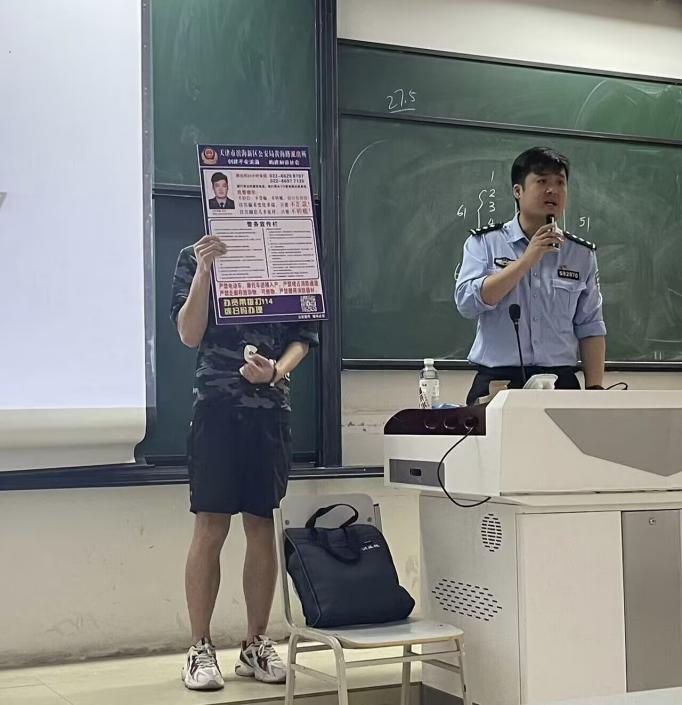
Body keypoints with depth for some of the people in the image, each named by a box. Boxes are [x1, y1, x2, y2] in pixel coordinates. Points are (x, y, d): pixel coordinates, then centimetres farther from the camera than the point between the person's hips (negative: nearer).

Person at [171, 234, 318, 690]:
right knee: (211, 529, -2)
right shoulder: (195, 258, 5)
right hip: (216, 408, -2)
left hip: (272, 409, 2)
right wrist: (204, 271, -14)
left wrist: (277, 370, -13)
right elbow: (190, 335, -4)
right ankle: (200, 649, 8)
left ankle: (256, 645, 17)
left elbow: (303, 336, 6)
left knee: (263, 528, 6)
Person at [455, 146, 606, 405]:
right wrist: (527, 260, -14)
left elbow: (590, 328, 8)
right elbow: (467, 303, -13)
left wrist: (594, 389, -1)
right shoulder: (483, 242, 1)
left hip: (560, 382, 2)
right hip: (497, 383, -2)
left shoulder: (582, 254, 8)